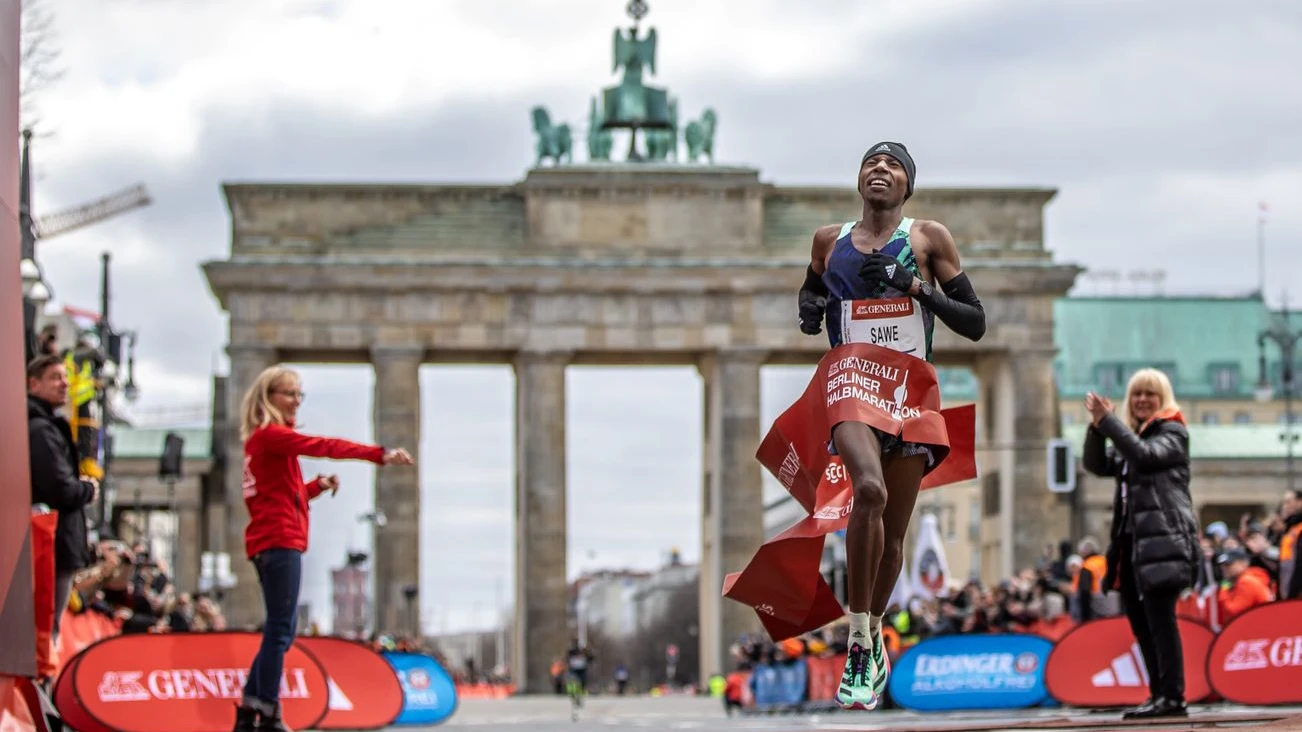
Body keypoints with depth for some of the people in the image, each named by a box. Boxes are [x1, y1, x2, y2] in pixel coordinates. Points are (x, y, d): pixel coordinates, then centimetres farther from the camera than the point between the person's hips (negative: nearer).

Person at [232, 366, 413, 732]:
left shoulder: (263, 440, 22)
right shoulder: (270, 435, -7)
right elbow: (324, 446, -21)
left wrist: (319, 486, 9)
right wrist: (380, 454, -29)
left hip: (272, 543, 10)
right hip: (279, 541, -10)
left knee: (280, 632, 12)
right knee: (280, 630, -12)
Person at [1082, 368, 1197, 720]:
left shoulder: (1172, 432, 1)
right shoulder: (1131, 436, 24)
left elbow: (1145, 455, -17)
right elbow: (1097, 465, 12)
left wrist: (1108, 421, -15)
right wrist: (1097, 425, -2)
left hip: (1163, 538, -8)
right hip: (1132, 538, 8)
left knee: (1160, 618, -14)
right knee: (1140, 621, 8)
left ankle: (1172, 697, -16)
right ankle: (1159, 694, 13)